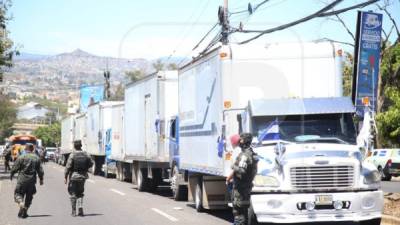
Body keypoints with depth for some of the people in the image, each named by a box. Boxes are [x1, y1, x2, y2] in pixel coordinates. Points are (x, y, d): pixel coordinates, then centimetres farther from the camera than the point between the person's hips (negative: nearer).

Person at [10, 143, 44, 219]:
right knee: (29, 196, 13)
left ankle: (21, 204, -25)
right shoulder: (37, 158, 4)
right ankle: (24, 212, 15)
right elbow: (40, 170, 6)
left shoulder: (21, 157, -7)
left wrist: (11, 175, 13)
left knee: (18, 193, 4)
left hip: (22, 179, -3)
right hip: (32, 180, 3)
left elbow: (15, 168, -4)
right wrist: (41, 179, 18)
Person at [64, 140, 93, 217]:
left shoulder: (72, 155, -14)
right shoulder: (86, 155, -3)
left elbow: (68, 167, -14)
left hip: (74, 176, -3)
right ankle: (80, 209, 0)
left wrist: (65, 177, -8)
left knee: (73, 194, 8)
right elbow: (91, 164, 7)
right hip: (83, 176, 3)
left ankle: (74, 211, 9)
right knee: (80, 194, 15)